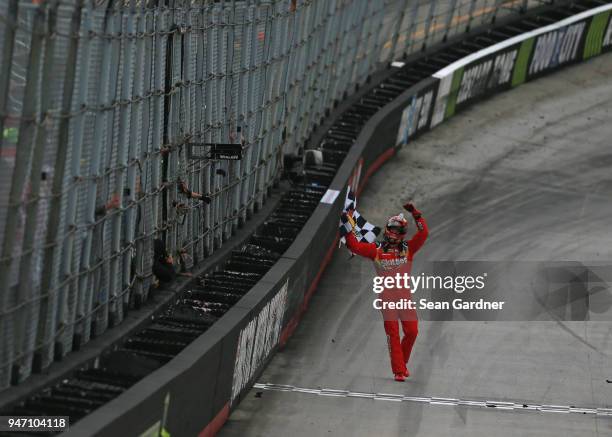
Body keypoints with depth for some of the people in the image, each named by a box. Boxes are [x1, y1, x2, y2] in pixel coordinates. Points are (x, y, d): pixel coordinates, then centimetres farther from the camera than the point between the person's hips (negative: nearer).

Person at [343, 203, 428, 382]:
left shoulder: (408, 248, 9)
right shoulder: (376, 250, 6)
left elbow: (423, 234, -1)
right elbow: (355, 246, 3)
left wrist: (416, 215, -9)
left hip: (405, 296, 2)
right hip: (386, 296, -2)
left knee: (412, 331, -2)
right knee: (393, 334, -5)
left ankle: (402, 362, 22)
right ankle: (399, 371, -5)